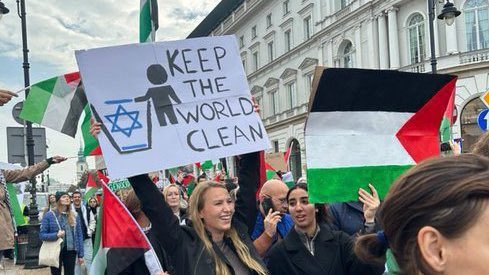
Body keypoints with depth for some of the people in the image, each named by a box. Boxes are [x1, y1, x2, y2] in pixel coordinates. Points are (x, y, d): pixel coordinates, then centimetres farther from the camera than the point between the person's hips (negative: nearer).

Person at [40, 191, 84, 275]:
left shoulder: (75, 216, 5)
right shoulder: (49, 215, -4)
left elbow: (79, 235, 7)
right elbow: (42, 235, -5)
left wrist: (80, 254, 5)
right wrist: (56, 235, -22)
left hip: (71, 251, 3)